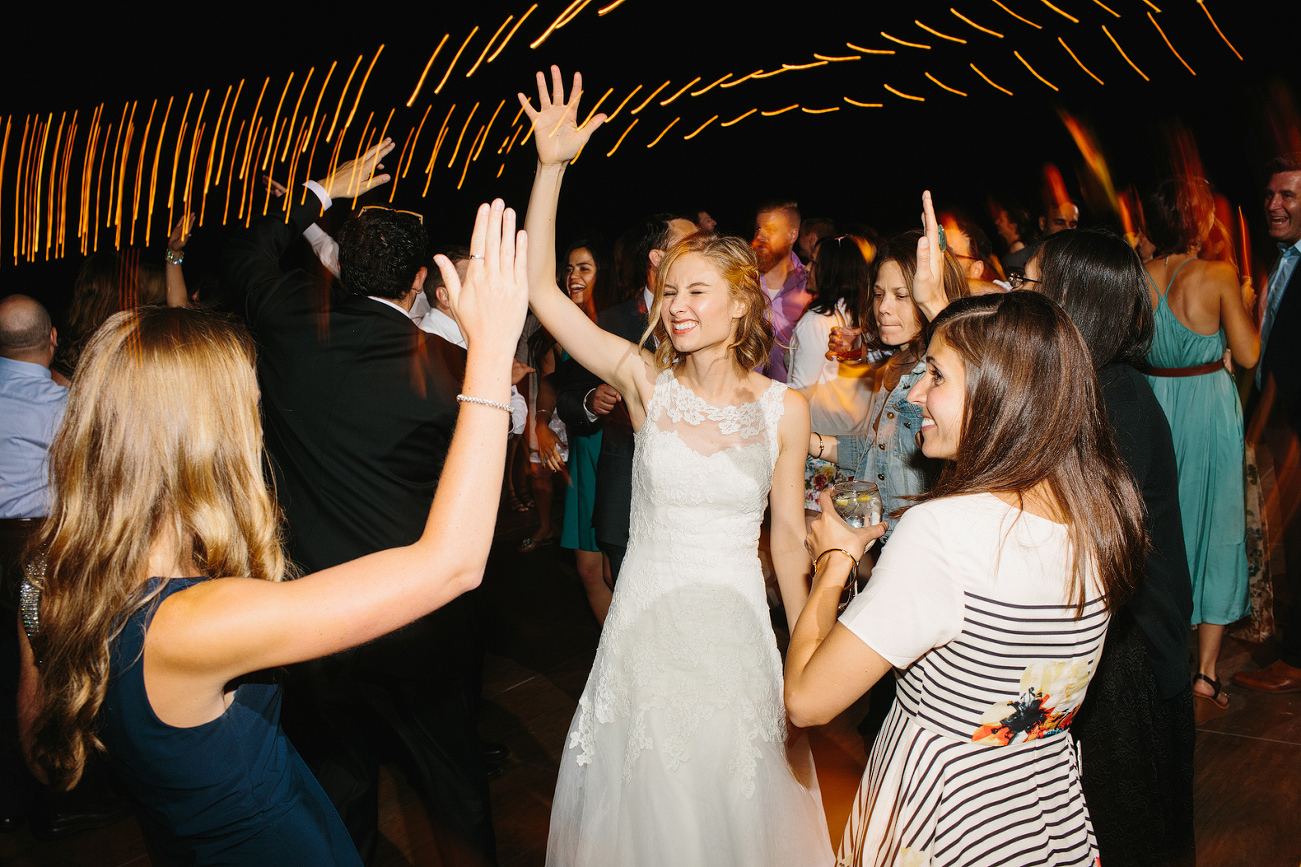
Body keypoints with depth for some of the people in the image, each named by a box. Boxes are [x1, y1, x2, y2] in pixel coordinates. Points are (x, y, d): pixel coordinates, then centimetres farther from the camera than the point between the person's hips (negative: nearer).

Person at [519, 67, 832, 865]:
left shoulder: (784, 408, -7)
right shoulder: (646, 382, -7)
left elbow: (789, 534, 1)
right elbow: (542, 289, -13)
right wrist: (552, 165, -20)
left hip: (733, 626, 0)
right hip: (645, 620, 0)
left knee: (733, 798, 17)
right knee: (643, 799, 17)